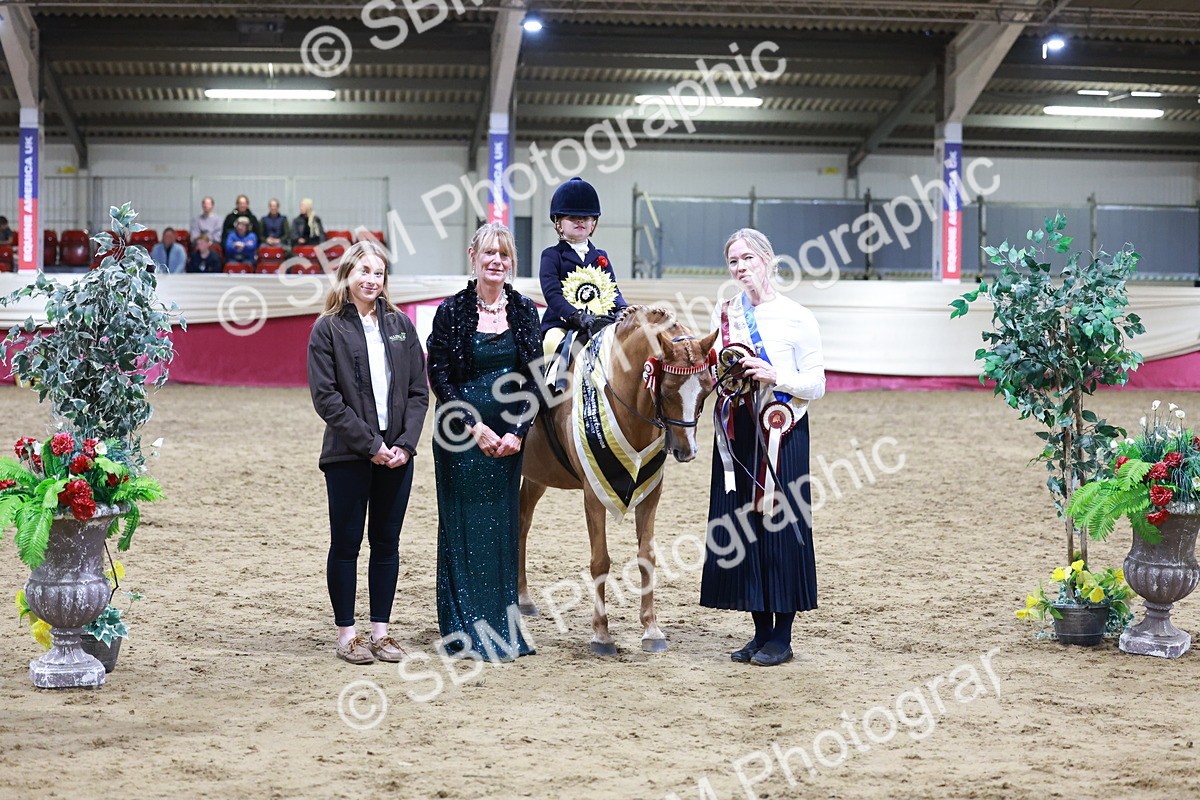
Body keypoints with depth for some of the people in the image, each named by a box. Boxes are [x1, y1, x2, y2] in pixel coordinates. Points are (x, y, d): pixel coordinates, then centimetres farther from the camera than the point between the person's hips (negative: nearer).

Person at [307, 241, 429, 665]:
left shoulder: (400, 325, 8)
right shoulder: (328, 329, -3)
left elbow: (418, 390, 6)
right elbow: (326, 397, -10)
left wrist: (405, 443, -7)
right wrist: (370, 444, -14)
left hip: (397, 453, 4)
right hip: (348, 455, -4)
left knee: (387, 543, 9)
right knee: (346, 543, 3)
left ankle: (380, 630, 17)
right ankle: (346, 633, 12)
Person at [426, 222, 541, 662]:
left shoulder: (524, 311, 5)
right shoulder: (452, 311, -5)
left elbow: (534, 377, 4)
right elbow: (439, 377, -7)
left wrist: (517, 431, -8)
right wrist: (475, 428, -14)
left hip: (508, 438, 3)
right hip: (461, 438, -3)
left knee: (503, 527, 9)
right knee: (463, 527, 1)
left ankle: (502, 628, 18)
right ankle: (464, 630, 9)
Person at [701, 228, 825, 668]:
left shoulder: (797, 318, -5)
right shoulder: (724, 315, 10)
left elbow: (816, 385, -6)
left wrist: (775, 376, -20)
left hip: (780, 434, -5)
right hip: (736, 433, 5)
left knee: (780, 526, -2)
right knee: (741, 528, 7)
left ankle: (782, 636, 8)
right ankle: (761, 631, 17)